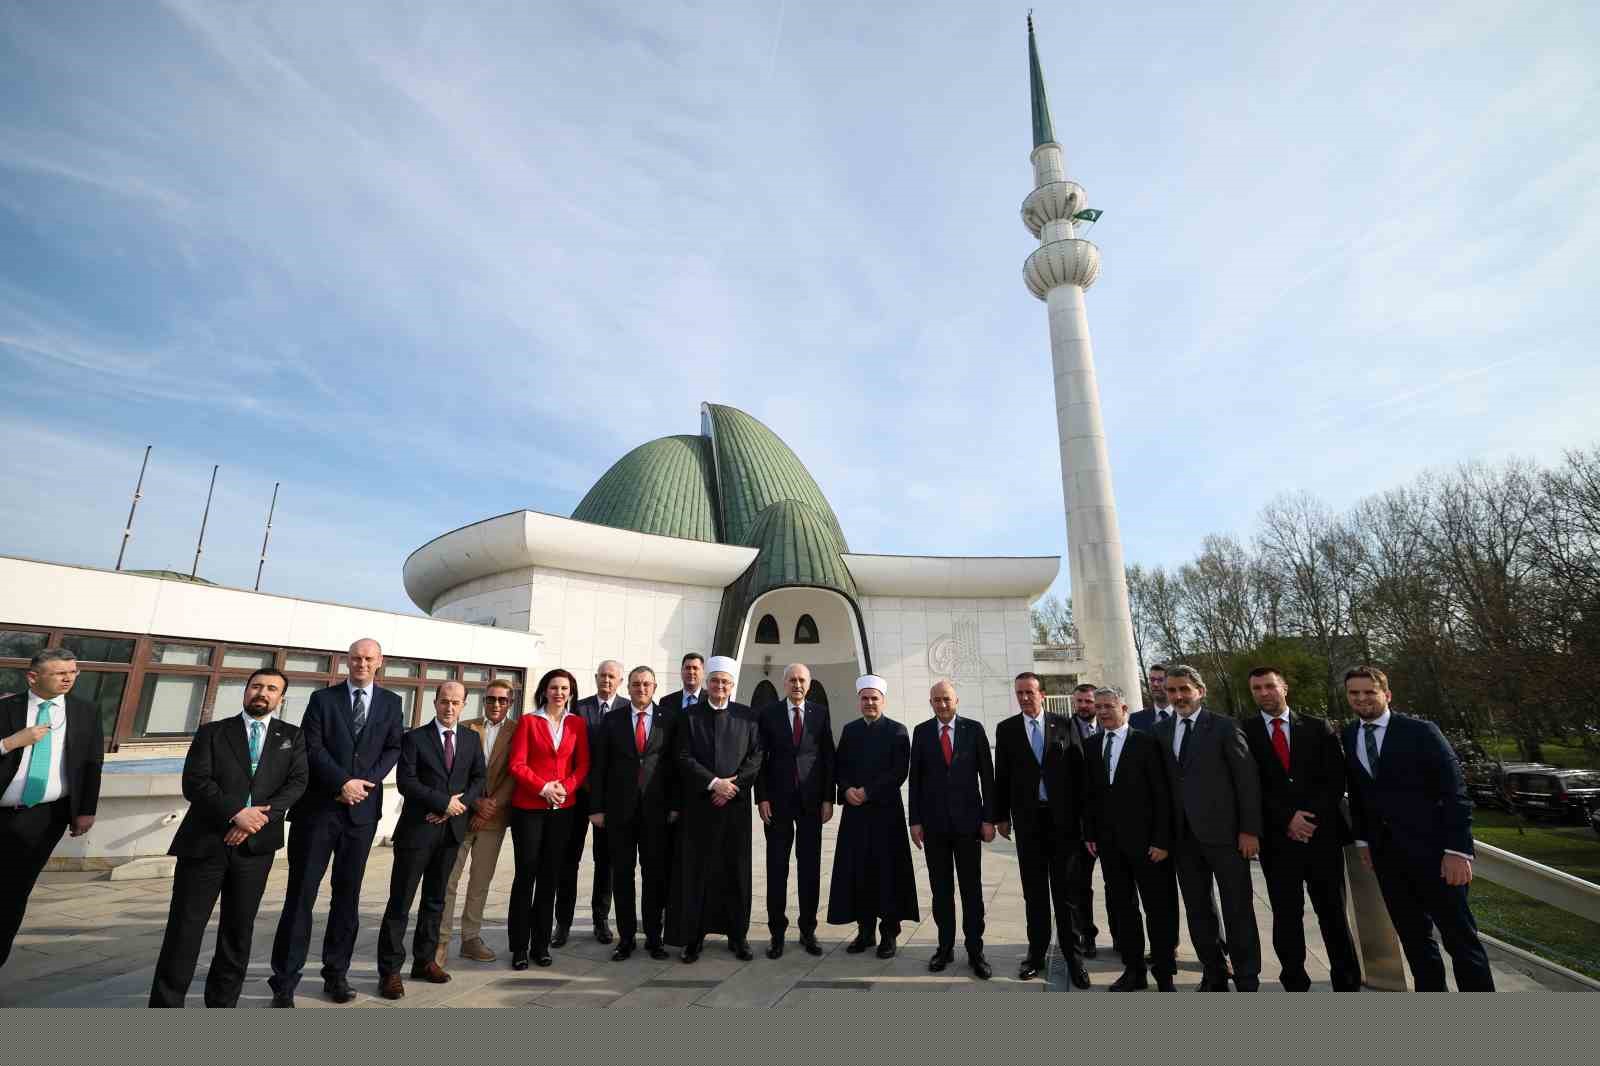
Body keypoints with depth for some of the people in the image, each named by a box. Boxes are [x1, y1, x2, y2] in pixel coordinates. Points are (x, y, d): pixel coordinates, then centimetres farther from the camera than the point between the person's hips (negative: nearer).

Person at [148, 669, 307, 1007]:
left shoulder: (292, 737, 9)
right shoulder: (212, 732, 7)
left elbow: (297, 782, -1)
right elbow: (194, 782, -4)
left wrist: (262, 815, -15)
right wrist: (235, 814, -16)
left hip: (255, 845, 1)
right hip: (205, 841, -1)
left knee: (239, 929, 9)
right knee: (184, 926, 1)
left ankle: (223, 1004, 22)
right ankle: (165, 1005, 14)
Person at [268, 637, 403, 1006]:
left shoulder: (391, 702, 7)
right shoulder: (323, 698, 3)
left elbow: (393, 749, 4)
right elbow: (312, 747, -5)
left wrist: (366, 783, -11)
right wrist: (343, 782, -15)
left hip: (362, 810, 2)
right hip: (318, 807, -1)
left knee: (348, 894, 9)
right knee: (301, 893, 1)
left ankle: (337, 973, 20)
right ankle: (285, 980, 12)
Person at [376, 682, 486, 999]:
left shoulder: (472, 739, 7)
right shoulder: (415, 738, -4)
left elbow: (478, 779, 6)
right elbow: (406, 781, -13)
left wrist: (459, 804, -11)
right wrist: (444, 802, -17)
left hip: (452, 829, 4)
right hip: (417, 828, -4)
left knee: (435, 900, 14)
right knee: (401, 901, 1)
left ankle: (425, 960, 26)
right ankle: (390, 970, 10)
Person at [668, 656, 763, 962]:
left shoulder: (747, 716, 4)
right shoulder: (690, 715, 1)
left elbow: (756, 757, 1)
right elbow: (684, 758, -4)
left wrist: (732, 784, -10)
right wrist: (714, 783, -14)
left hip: (736, 803, 1)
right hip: (698, 804, -1)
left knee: (736, 870, 7)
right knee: (696, 870, 4)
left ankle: (738, 935, 20)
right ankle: (694, 936, 16)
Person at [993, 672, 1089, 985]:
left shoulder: (1064, 725, 1)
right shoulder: (1006, 729, 2)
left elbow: (1079, 771, 1)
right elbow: (1001, 775, 4)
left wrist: (1081, 815, -2)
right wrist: (1001, 815, 4)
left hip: (1064, 819, -1)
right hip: (1028, 819, 1)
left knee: (1066, 891, 5)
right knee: (1034, 892, 11)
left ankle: (1072, 956, 17)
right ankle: (1036, 953, 23)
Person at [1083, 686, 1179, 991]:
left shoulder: (1146, 743, -7)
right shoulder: (1091, 746, 6)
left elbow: (1162, 794, -8)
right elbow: (1090, 792, 9)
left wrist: (1162, 840, -11)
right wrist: (1089, 834, 5)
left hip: (1144, 840, -4)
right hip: (1109, 840, 4)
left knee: (1159, 908, 6)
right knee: (1122, 908, 12)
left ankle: (1164, 974, 21)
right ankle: (1134, 969, 25)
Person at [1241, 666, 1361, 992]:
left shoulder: (1319, 728, 6)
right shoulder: (1244, 732, 1)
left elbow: (1336, 779, 0)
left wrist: (1311, 817, -11)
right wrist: (1287, 819, -12)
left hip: (1323, 834, 1)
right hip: (1277, 839, -1)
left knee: (1333, 914, 10)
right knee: (1286, 917, 4)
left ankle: (1348, 985, 24)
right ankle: (1295, 985, 15)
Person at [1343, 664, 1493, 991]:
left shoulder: (1420, 731, -9)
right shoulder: (1349, 737, 5)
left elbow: (1455, 792, -11)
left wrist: (1457, 850, -16)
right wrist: (1362, 839, 10)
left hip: (1431, 850, -4)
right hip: (1386, 853, 5)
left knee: (1460, 936, 3)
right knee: (1412, 936, 14)